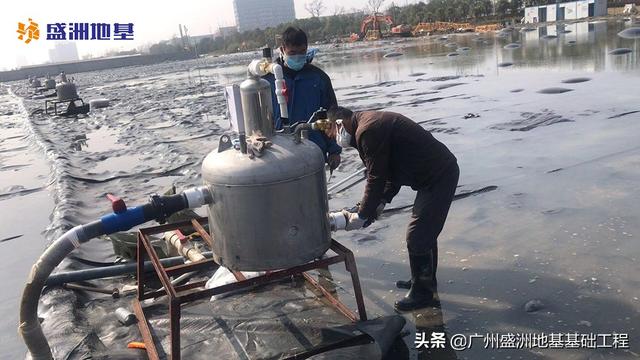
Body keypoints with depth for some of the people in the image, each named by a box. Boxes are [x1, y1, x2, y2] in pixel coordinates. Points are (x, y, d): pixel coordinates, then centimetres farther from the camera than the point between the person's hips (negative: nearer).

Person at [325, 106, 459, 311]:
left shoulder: (367, 132, -20)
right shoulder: (371, 121, 12)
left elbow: (376, 178, -17)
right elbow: (393, 167, 17)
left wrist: (361, 216, -8)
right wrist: (382, 202, 12)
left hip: (438, 178, -11)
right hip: (441, 171, 11)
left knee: (417, 238, -2)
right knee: (425, 231, 22)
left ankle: (421, 293, 14)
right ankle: (425, 280, 38)